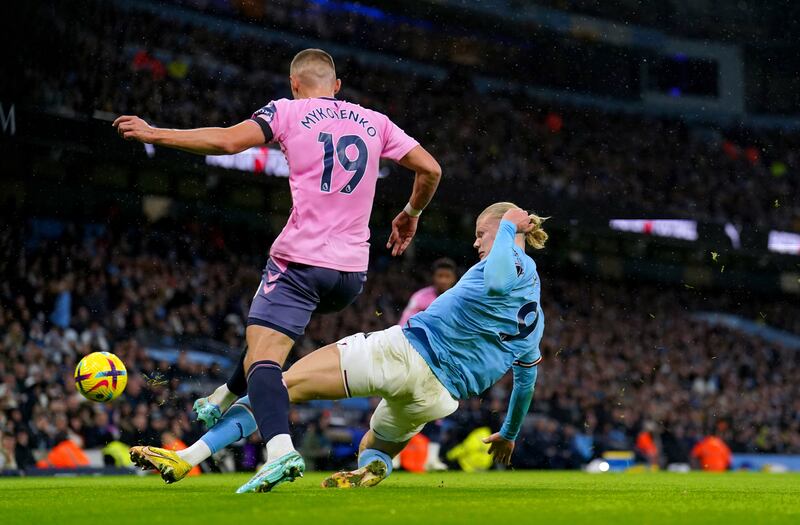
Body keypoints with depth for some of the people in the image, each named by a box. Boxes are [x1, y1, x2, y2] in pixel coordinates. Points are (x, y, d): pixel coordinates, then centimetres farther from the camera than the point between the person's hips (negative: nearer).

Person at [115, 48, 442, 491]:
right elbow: (429, 169, 12)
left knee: (262, 356, -14)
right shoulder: (375, 122, 14)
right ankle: (222, 402, 41)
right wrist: (410, 215, 30)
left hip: (300, 258, -6)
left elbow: (228, 141, -12)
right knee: (270, 330, 31)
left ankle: (280, 450, -38)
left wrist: (153, 134, -3)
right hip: (353, 271, 6)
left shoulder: (288, 111, 2)